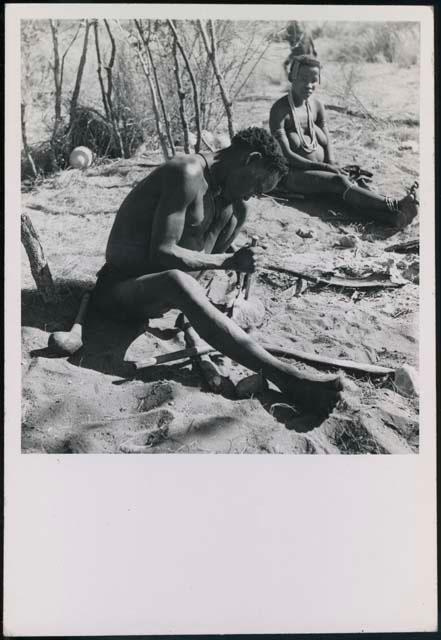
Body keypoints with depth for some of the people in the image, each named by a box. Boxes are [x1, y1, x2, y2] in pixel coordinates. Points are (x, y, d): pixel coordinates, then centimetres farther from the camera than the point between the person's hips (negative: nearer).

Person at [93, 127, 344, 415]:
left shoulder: (218, 184, 7)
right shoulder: (187, 173, -22)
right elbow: (161, 252, -27)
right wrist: (230, 261, -23)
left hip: (161, 274, 9)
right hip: (119, 286, -9)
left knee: (234, 209, 2)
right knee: (177, 283, -44)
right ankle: (285, 377, -48)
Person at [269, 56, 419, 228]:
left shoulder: (317, 106, 11)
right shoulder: (280, 109, -9)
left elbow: (327, 143, 13)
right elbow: (286, 154, -16)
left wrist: (332, 165, -10)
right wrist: (324, 167, -21)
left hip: (319, 169, 5)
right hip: (294, 175, -5)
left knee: (348, 182, -26)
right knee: (339, 182, -31)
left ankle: (393, 217, -50)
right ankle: (394, 206, -47)